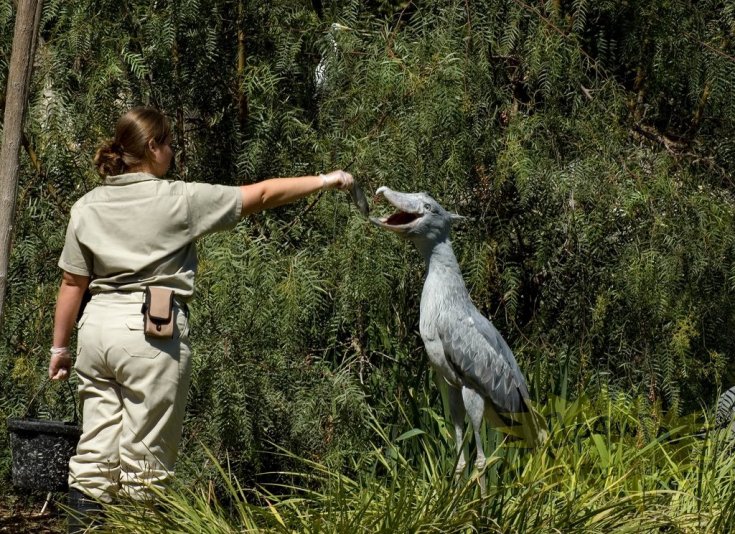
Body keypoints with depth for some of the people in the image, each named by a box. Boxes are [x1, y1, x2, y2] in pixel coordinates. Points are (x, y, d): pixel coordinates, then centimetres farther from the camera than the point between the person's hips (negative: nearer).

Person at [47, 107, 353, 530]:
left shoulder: (87, 206, 8)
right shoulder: (179, 200, -5)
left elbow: (72, 283, 9)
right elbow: (261, 195, 0)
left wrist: (60, 345, 17)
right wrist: (324, 181, 9)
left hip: (98, 326, 5)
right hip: (151, 334, -5)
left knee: (95, 454, 9)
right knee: (144, 460, 1)